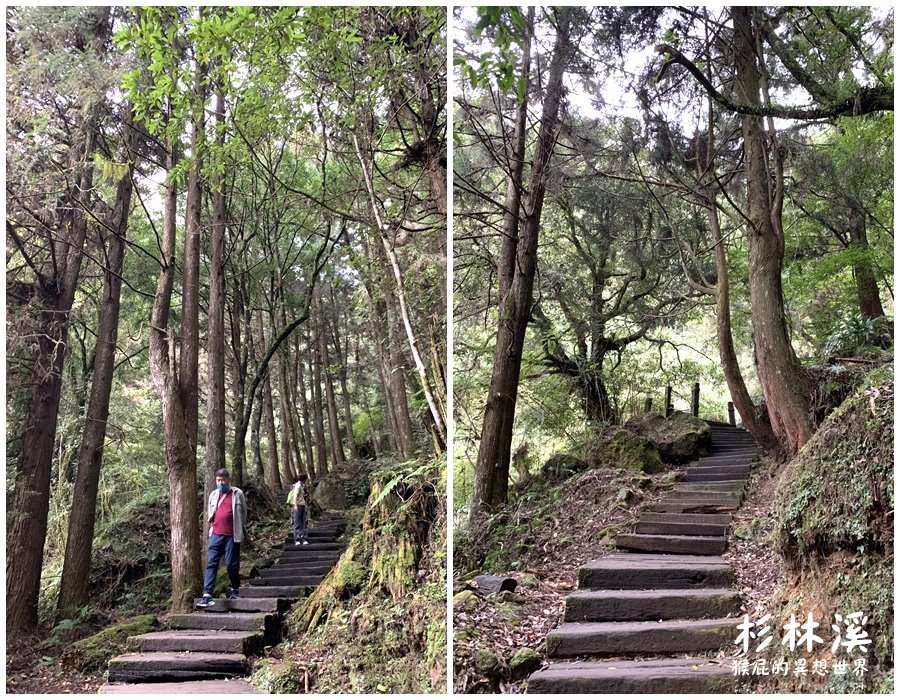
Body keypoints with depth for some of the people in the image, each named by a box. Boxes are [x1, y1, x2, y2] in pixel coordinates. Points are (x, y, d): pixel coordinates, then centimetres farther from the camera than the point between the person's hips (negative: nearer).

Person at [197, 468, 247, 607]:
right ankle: (207, 595, -8)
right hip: (216, 535, 3)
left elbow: (243, 512, 8)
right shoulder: (213, 494, 10)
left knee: (231, 564, 2)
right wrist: (212, 524, 15)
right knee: (211, 564, -4)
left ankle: (235, 589, 24)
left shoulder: (237, 494, 0)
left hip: (232, 536, -3)